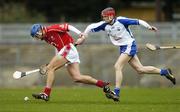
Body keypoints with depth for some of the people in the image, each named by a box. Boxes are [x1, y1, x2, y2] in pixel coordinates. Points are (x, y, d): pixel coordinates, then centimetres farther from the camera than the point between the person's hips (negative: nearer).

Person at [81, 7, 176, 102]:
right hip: (122, 48, 7)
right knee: (140, 69, 10)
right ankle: (164, 72, 25)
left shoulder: (120, 21, -19)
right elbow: (91, 27, 0)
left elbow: (137, 22, -17)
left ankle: (116, 93, -20)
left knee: (117, 67, -19)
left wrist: (149, 27, -24)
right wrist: (85, 33, -18)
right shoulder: (104, 25, -2)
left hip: (129, 46, -7)